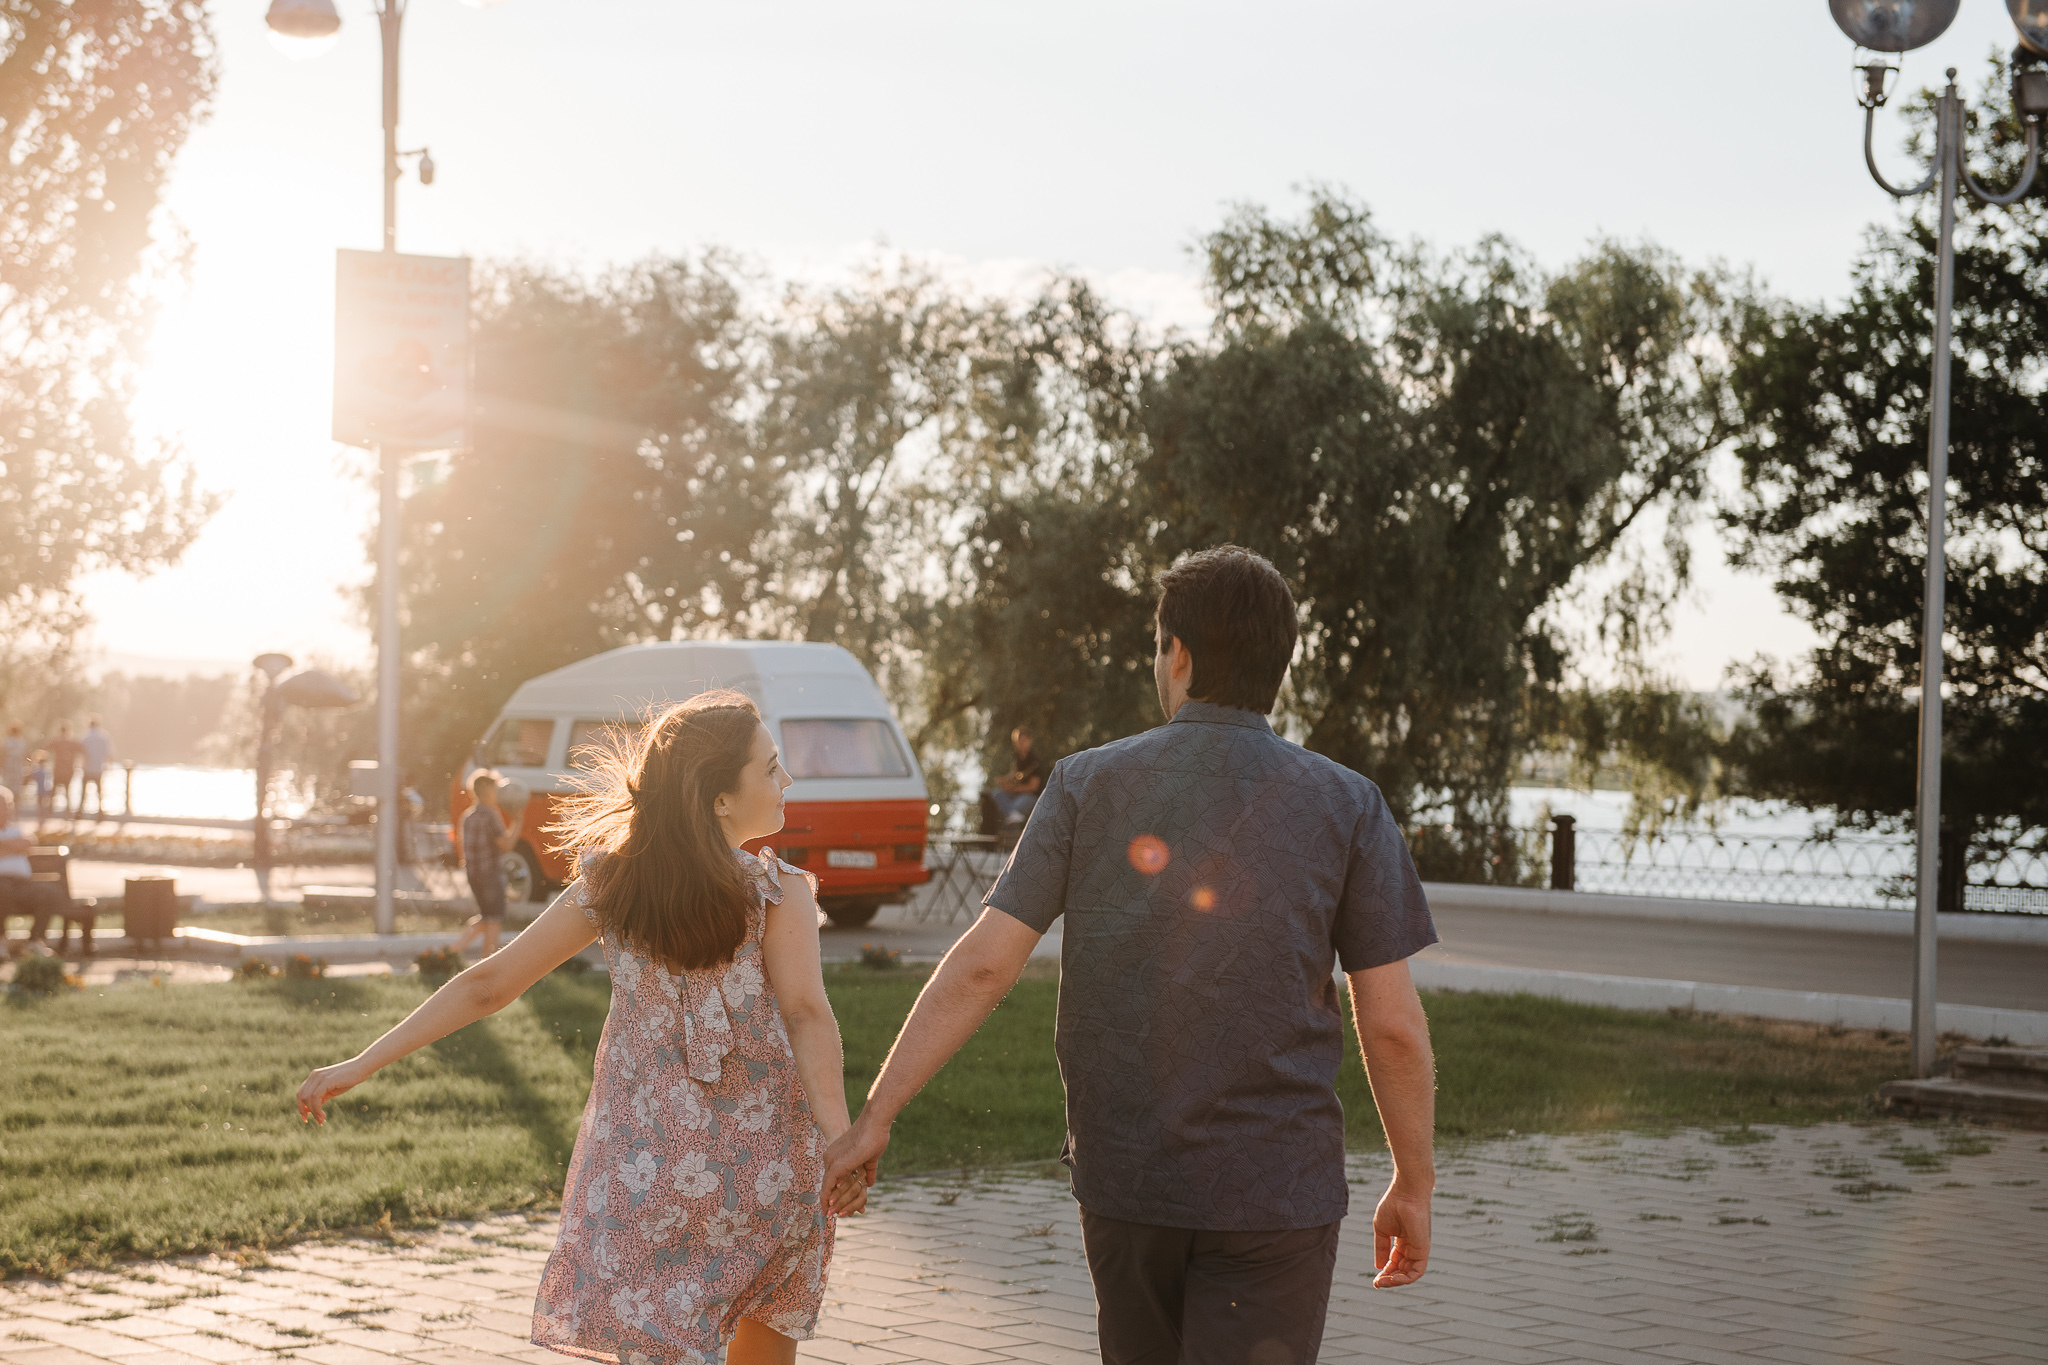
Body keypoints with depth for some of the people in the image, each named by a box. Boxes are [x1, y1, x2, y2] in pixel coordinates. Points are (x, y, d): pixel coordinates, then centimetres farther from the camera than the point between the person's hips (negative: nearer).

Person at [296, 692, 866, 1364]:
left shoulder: (609, 887, 1)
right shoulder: (778, 892, -8)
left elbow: (486, 985, 3)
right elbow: (805, 1013, -21)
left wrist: (361, 1064, 9)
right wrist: (839, 1137, -28)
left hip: (647, 1164, 2)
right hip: (767, 1166, -2)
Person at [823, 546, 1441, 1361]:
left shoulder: (1088, 786, 0)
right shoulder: (1345, 807, -3)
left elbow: (982, 964, -6)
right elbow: (1392, 1024, -5)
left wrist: (877, 1115, -2)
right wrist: (1413, 1185, 7)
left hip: (1121, 1177, 2)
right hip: (1276, 1192, -2)